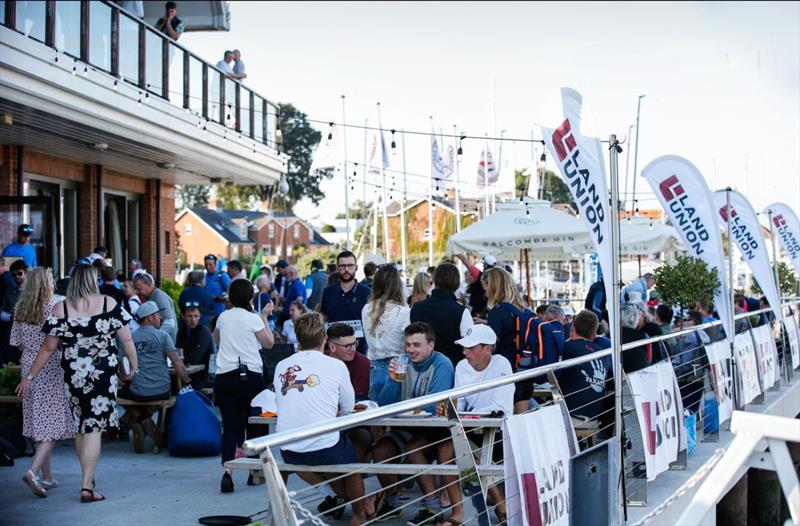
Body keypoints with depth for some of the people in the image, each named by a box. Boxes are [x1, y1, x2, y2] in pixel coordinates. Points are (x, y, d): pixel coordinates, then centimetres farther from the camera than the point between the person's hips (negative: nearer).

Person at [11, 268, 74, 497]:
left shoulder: (20, 309, 3)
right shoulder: (53, 307, -13)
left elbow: (16, 341, 8)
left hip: (29, 368, 6)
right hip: (51, 370, -6)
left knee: (39, 423, 13)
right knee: (53, 424, -2)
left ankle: (47, 476, 19)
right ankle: (34, 471, -19)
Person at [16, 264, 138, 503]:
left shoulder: (60, 309, -3)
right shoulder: (109, 304, -5)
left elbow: (48, 348, -1)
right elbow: (126, 340, -3)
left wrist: (30, 376, 8)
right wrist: (134, 367, 9)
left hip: (73, 374, 2)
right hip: (103, 374, -2)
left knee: (80, 426, 17)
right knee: (94, 428, -2)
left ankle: (88, 479, 28)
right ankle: (87, 487, -6)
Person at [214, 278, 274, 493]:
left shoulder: (223, 317, 7)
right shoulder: (253, 319, -5)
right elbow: (269, 343, 6)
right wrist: (265, 317, 13)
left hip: (224, 377, 3)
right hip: (250, 376, -3)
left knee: (230, 427, 0)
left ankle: (227, 471, -17)